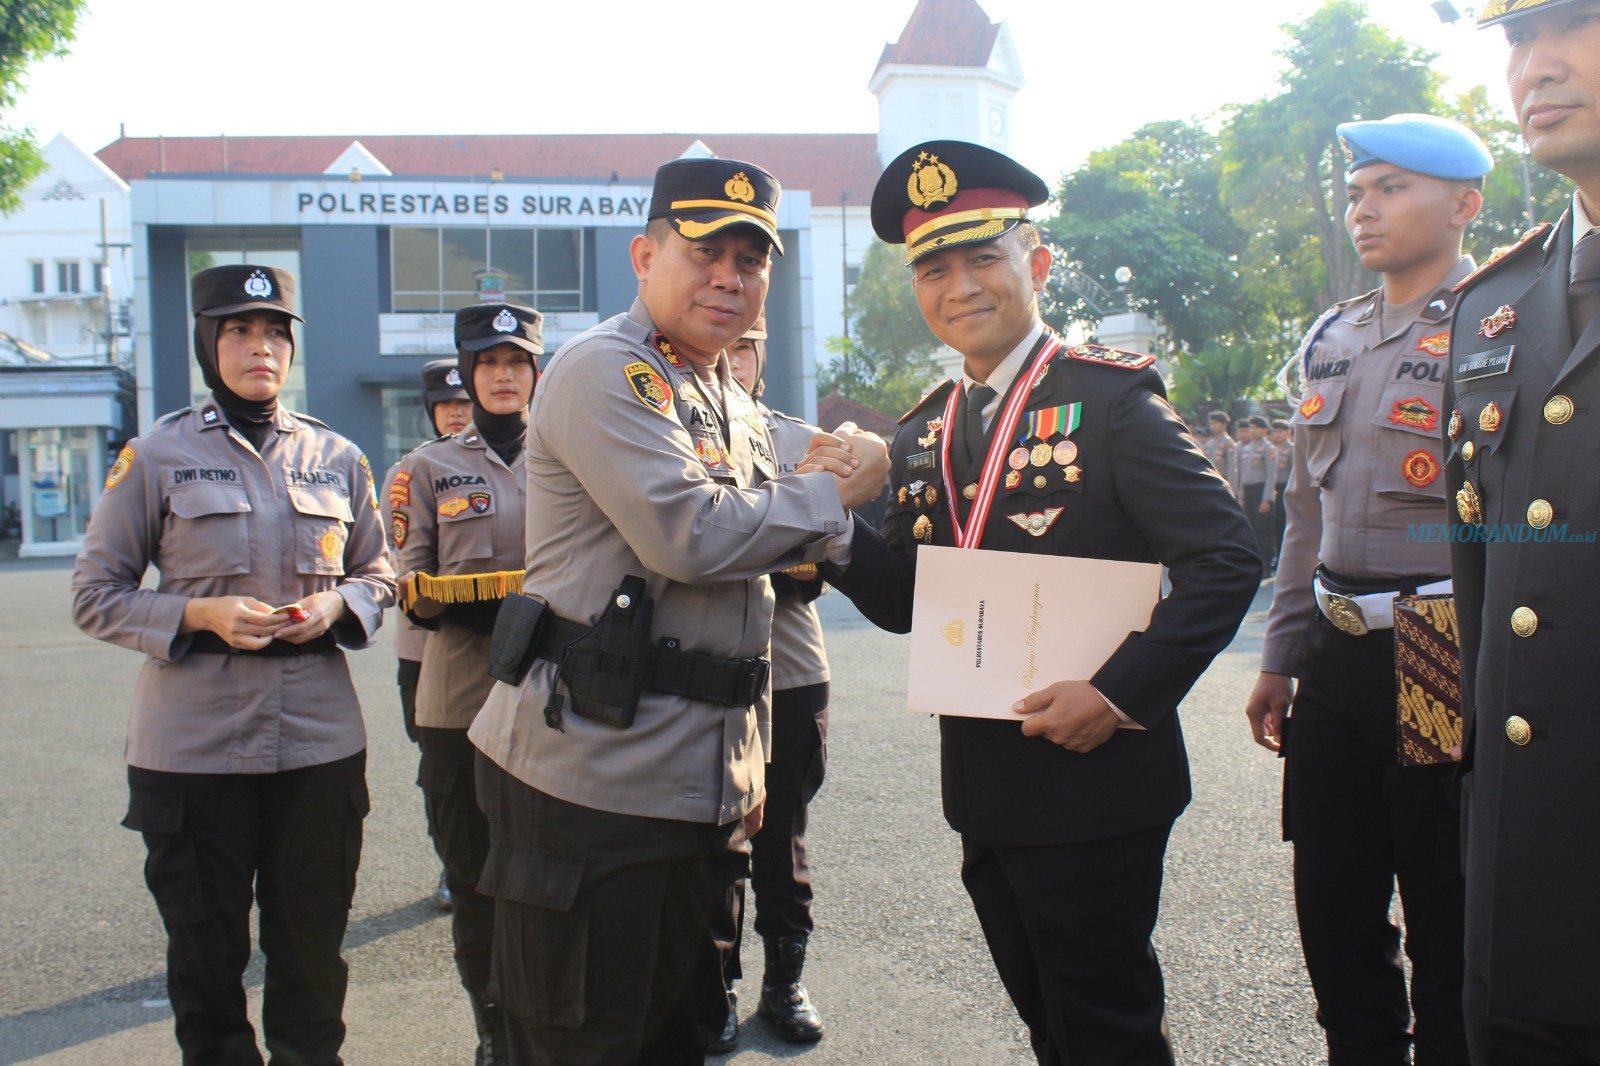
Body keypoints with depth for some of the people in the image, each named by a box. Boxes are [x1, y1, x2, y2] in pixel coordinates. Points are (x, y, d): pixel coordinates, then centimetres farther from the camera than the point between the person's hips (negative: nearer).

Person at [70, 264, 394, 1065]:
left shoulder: (337, 458, 7)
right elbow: (95, 596, 2)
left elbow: (378, 573, 16)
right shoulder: (156, 456, 0)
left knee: (313, 939, 12)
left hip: (320, 739, 2)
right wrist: (200, 615, -14)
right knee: (206, 946, 10)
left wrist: (336, 607, -6)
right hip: (194, 745, -2)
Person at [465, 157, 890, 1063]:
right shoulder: (605, 371, -10)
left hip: (704, 786, 8)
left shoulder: (738, 410, 18)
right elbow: (689, 538, -24)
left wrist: (752, 761, 21)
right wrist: (832, 492, -9)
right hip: (595, 776, -8)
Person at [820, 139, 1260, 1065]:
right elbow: (906, 604, 9)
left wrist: (1122, 693, -22)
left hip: (1092, 782, -6)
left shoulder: (1110, 395, -11)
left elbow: (1226, 556, -16)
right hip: (986, 788, 7)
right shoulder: (927, 430, 9)